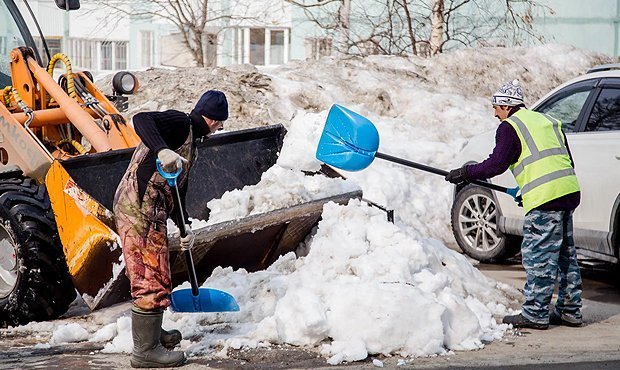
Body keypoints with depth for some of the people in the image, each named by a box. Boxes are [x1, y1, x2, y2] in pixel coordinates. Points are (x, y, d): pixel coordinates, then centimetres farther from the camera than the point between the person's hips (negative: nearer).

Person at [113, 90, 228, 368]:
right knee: (152, 276, -6)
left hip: (150, 210, 10)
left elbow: (177, 193, 23)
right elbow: (141, 120, -25)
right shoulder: (180, 123, -6)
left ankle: (151, 332, 39)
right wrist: (162, 150, -39)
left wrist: (185, 228, 12)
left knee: (148, 274, 23)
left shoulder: (190, 145, 24)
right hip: (140, 206, -10)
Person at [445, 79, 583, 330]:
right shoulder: (548, 121, 24)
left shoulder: (510, 126, 0)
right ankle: (569, 311, 18)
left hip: (545, 198, -8)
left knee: (538, 257, -5)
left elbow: (497, 163, -9)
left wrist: (466, 173, 1)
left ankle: (535, 314, -3)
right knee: (565, 255, 14)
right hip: (569, 192, 9)